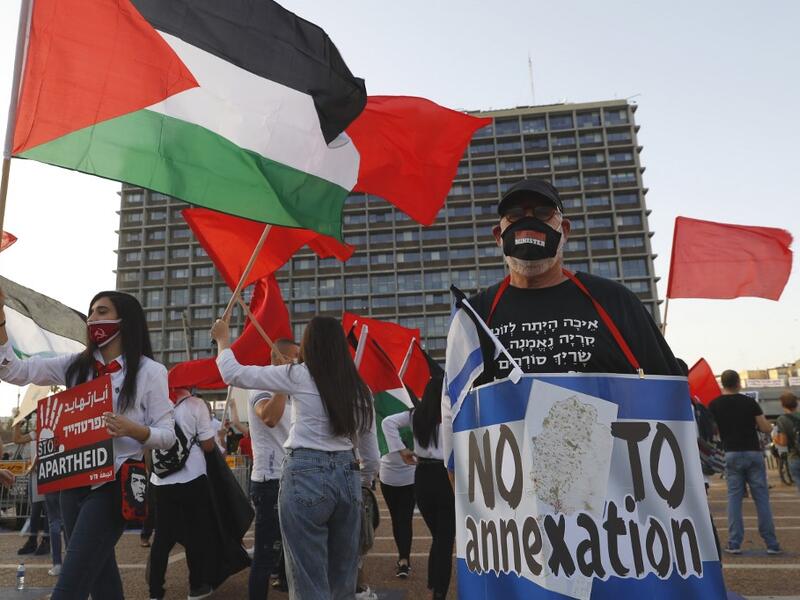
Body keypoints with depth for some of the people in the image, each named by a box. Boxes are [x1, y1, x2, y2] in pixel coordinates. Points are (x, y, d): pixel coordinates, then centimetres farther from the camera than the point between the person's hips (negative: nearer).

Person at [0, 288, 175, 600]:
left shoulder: (150, 371, -8)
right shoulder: (76, 365, 7)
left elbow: (167, 436, -7)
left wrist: (133, 429, -27)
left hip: (112, 484, -6)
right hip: (73, 482, 6)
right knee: (98, 572, 18)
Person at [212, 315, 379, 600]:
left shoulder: (298, 376, -5)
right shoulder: (359, 389, 8)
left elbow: (233, 374, 2)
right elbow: (371, 459, 13)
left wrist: (223, 340, 18)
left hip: (306, 475, -5)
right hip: (347, 476, 5)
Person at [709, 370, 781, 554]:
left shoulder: (714, 405, 0)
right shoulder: (749, 402, -2)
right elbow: (767, 429, -3)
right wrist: (754, 424, 18)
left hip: (731, 454, 1)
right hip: (753, 452, 0)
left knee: (734, 497, 5)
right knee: (761, 498, 7)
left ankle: (734, 543, 3)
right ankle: (771, 544, 11)